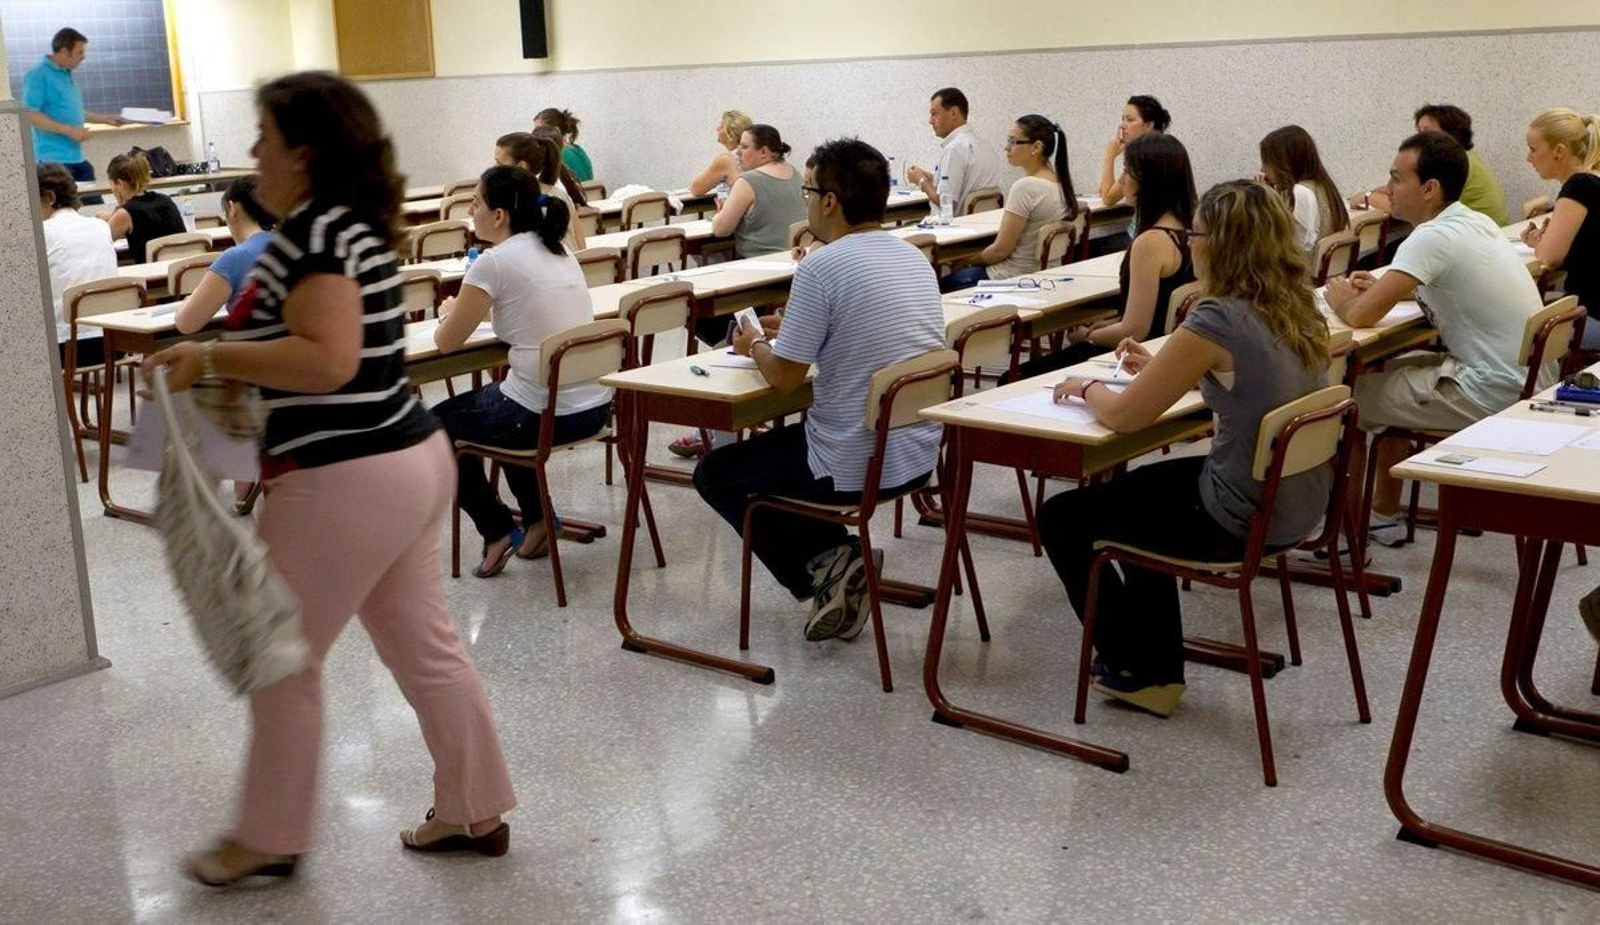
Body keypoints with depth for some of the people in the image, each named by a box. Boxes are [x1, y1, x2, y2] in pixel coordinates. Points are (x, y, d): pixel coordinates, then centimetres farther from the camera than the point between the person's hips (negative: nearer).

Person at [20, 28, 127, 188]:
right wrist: (68, 130, -22)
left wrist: (105, 119, 22)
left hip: (77, 157, 9)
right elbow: (29, 115, -19)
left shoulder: (66, 74, 15)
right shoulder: (38, 76, -12)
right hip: (54, 159, -9)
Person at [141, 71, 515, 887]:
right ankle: (477, 811, 26)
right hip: (406, 459, 10)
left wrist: (213, 356, -18)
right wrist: (233, 367, 16)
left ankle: (269, 837, 21)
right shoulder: (351, 224, 13)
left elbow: (329, 361, -27)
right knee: (424, 647, 16)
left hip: (347, 479, -10)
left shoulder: (316, 231, -17)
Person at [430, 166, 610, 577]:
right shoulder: (559, 251, 10)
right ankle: (537, 520, 31)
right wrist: (474, 310, 27)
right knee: (500, 401, 37)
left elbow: (447, 341, -1)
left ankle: (498, 531, 17)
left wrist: (450, 313, 19)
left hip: (544, 415, -7)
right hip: (596, 406, 8)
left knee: (439, 423, 19)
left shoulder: (494, 262, -12)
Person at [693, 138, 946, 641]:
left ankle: (821, 562, 2)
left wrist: (756, 346, 6)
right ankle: (835, 562, 19)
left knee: (715, 473, 16)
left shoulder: (821, 267, -19)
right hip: (919, 454, 8)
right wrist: (792, 332, 20)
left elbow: (784, 377, -14)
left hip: (856, 466, -8)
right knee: (785, 436, 33)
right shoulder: (913, 257, 5)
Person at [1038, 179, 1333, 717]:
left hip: (1243, 521, -9)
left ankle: (1134, 668, 25)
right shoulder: (1299, 312, 2)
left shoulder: (1217, 321, -23)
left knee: (1061, 518, 10)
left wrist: (1085, 387, 3)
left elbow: (1123, 417, -18)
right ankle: (1156, 669, 38)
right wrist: (1159, 367, 15)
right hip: (1299, 506, 9)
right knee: (1138, 489, 33)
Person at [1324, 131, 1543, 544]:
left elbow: (1361, 315, -23)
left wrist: (1341, 299, 0)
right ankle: (1383, 515, 31)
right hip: (1524, 379, 9)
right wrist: (1385, 287, 16)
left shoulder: (1433, 238, -20)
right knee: (1388, 375, 24)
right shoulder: (1477, 222, 8)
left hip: (1492, 396, -9)